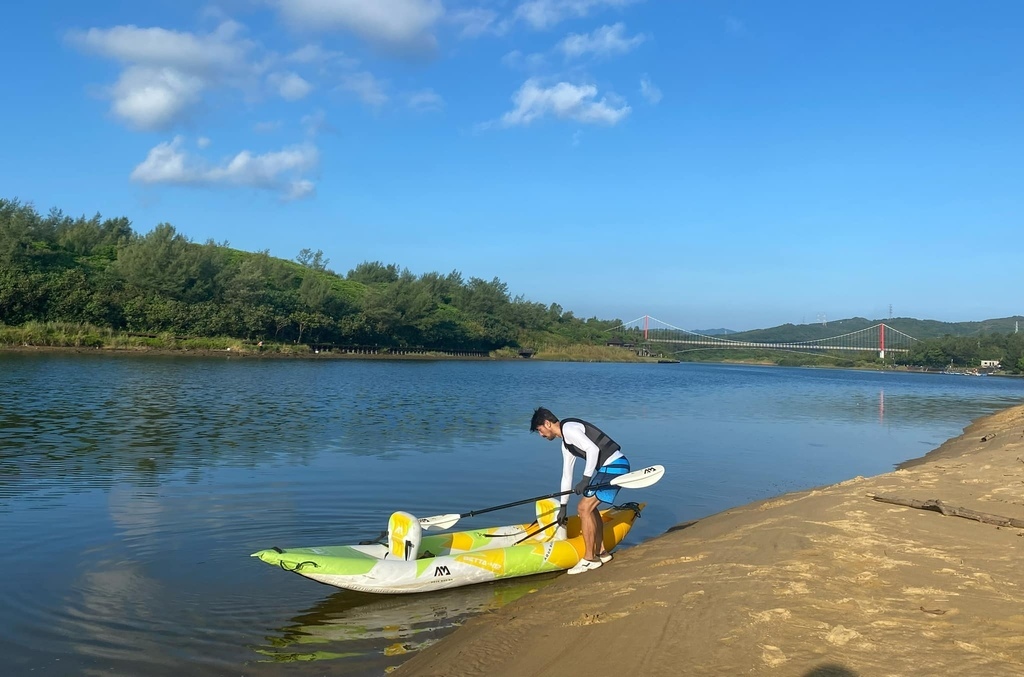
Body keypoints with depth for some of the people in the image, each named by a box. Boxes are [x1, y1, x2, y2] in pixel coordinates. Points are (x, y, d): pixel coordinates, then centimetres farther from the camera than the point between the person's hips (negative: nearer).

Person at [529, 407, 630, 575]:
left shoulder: (568, 428, -10)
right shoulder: (566, 445, 22)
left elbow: (593, 449, -21)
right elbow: (566, 476, 27)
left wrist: (585, 479, -19)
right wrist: (563, 507, 29)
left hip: (613, 465, -10)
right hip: (610, 467, 10)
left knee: (584, 508, -8)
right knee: (589, 507, 19)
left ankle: (589, 559, 0)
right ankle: (601, 553, 28)